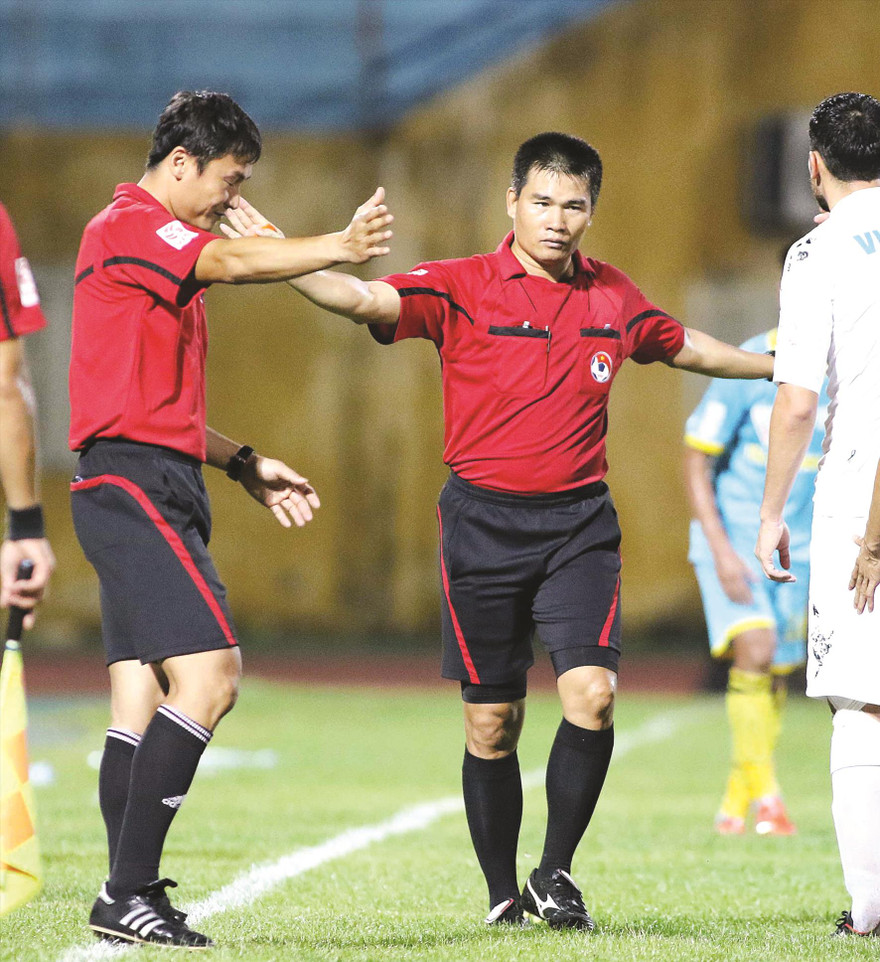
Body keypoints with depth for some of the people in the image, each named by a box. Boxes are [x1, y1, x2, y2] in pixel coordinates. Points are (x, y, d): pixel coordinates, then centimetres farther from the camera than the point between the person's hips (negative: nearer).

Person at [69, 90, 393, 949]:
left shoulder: (164, 249, 25)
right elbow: (235, 264, -24)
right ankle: (130, 890, -18)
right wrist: (340, 248, -30)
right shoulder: (126, 225, -6)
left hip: (153, 490, 11)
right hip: (135, 485, -11)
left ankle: (127, 898, 4)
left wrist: (243, 465, 24)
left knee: (142, 700, 6)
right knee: (209, 674, -17)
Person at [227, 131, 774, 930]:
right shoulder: (461, 289, -5)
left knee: (593, 693, -16)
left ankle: (557, 871, 1)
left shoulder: (613, 297, 7)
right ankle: (503, 893, 17)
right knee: (492, 723, 3)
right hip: (483, 521, -2)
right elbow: (364, 299, -19)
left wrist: (781, 364, 31)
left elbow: (682, 347, 26)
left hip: (579, 521, 2)